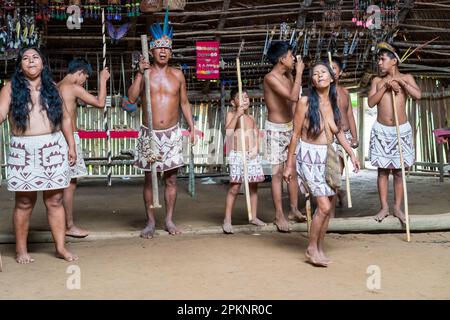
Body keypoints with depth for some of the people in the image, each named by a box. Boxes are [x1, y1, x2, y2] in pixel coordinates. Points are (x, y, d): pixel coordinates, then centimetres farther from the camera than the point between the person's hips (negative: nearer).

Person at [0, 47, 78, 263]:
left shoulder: (51, 87, 13)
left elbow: (65, 118, 15)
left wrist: (71, 146, 11)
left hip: (53, 148, 2)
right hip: (23, 151, -2)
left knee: (55, 200, 3)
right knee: (24, 202, 2)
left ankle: (60, 247, 10)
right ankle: (21, 250, 13)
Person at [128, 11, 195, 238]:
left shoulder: (177, 75, 7)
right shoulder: (144, 73, 0)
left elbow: (184, 103, 13)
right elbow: (132, 98, -11)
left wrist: (191, 126, 8)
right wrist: (140, 73, -17)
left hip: (172, 134, 2)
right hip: (150, 134, -1)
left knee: (171, 178, 5)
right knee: (149, 179, 3)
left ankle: (169, 220, 16)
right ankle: (150, 222, 12)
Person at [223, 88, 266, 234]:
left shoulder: (251, 118, 13)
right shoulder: (231, 114, -3)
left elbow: (256, 135, 16)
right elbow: (228, 131, -18)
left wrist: (256, 148, 1)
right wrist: (237, 115, -25)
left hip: (252, 155, 6)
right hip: (237, 155, -6)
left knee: (253, 186, 9)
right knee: (234, 188, -8)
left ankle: (254, 217, 19)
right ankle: (227, 219, -1)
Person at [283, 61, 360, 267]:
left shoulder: (333, 103, 5)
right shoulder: (305, 102, -9)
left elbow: (339, 132, 16)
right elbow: (296, 135, -6)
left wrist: (352, 154, 6)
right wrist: (289, 165, -5)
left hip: (327, 158, 6)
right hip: (308, 158, -6)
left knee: (328, 207, 7)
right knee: (324, 206, -13)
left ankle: (320, 247, 23)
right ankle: (311, 248, 4)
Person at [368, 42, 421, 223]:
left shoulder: (406, 78, 2)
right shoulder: (377, 81, 5)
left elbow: (418, 95, -14)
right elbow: (371, 103, -7)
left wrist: (400, 81, -14)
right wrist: (386, 86, -12)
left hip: (402, 129, -1)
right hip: (381, 130, 1)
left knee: (398, 171, 5)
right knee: (382, 170, 4)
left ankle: (397, 207, 13)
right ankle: (384, 207, 11)